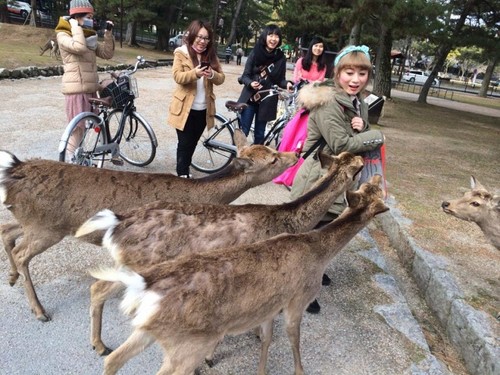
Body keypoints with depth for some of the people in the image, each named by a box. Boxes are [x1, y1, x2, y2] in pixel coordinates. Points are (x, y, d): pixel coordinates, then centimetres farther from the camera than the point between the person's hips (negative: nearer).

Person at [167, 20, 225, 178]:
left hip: (204, 109, 5)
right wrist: (195, 73, -33)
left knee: (193, 143, 16)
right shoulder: (181, 53, -5)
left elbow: (221, 78, 1)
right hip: (185, 108, -4)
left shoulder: (211, 55, 8)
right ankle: (182, 174, 10)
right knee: (184, 144, -1)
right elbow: (177, 76, -16)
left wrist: (212, 74, -21)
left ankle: (185, 170, 33)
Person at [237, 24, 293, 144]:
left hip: (266, 101, 1)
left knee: (259, 134, 10)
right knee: (243, 132, -1)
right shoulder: (255, 53, -5)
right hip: (250, 98, -1)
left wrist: (287, 84, -19)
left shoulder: (280, 58, -2)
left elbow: (280, 80, 3)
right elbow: (245, 75, -5)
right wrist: (251, 83, -26)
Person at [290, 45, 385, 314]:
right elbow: (341, 144, -25)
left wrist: (362, 129, -13)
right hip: (317, 178, -9)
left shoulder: (359, 105, 7)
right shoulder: (328, 103, -20)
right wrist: (377, 136, -13)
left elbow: (362, 142, 9)